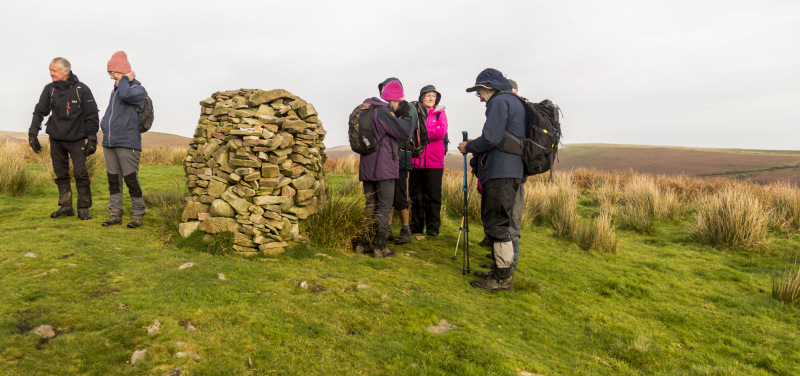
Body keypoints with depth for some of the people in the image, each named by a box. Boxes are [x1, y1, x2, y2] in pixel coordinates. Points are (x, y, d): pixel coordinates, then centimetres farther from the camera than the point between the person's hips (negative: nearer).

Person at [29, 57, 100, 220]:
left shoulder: (82, 89, -5)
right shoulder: (49, 89, 5)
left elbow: (92, 116, -3)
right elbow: (39, 111, 9)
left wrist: (92, 139, -8)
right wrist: (33, 133, 0)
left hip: (77, 139, -4)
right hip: (56, 139, 4)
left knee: (80, 173, -8)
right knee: (61, 174, 7)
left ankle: (84, 208, 2)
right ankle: (65, 206, 15)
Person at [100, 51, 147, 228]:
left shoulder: (138, 90, -5)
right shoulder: (115, 90, 18)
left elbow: (126, 94, -28)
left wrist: (125, 80, -10)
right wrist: (104, 123, 14)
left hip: (127, 143, -8)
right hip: (109, 143, 8)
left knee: (131, 180, -4)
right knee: (113, 180, 10)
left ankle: (137, 215, 7)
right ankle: (115, 214, 18)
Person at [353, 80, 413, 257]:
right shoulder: (383, 112, -14)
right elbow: (404, 133, -15)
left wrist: (398, 116, 19)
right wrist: (405, 115, 1)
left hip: (367, 167, 9)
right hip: (384, 168, -9)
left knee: (369, 205, 14)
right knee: (384, 206, -1)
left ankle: (362, 243, 15)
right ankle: (380, 246, 1)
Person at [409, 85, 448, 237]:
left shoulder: (440, 113, 10)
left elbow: (442, 132, -6)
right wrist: (432, 133, -9)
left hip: (434, 161, -1)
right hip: (416, 160, 1)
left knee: (433, 196, 1)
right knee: (416, 196, 6)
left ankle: (433, 228, 9)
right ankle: (416, 226, 17)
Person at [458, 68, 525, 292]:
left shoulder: (499, 101, -8)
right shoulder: (514, 102, 23)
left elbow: (491, 139, -18)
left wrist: (468, 147, -1)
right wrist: (475, 147, 20)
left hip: (500, 173, -10)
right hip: (511, 171, 10)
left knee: (496, 223, -7)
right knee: (497, 222, 15)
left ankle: (503, 277, -2)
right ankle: (502, 271, 22)